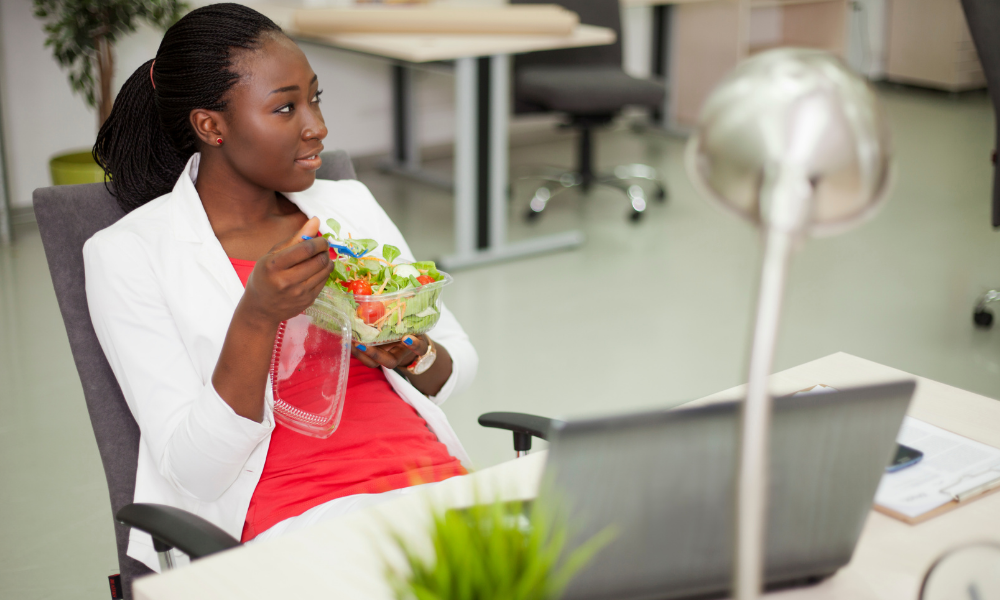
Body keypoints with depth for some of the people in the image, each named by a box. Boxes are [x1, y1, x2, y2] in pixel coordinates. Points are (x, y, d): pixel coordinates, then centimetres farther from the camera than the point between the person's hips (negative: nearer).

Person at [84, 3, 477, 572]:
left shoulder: (348, 203, 15)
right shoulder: (128, 254, 0)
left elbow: (460, 365, 19)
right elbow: (194, 472, -7)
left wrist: (413, 353, -5)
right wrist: (257, 316, -21)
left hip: (435, 479, 6)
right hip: (291, 519, -5)